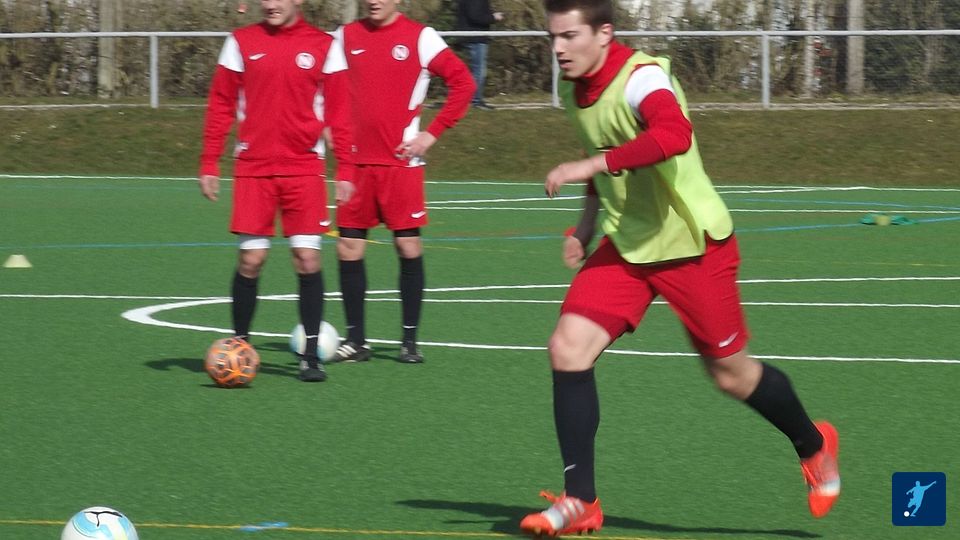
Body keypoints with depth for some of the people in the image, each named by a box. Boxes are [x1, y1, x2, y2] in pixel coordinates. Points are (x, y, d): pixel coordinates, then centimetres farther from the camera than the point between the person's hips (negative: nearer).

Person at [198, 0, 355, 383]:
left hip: (304, 169, 0)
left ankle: (310, 355, 1)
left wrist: (345, 169, -1)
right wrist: (209, 164, 1)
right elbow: (220, 105, 7)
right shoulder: (241, 42, 5)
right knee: (250, 259, -2)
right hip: (253, 169, 0)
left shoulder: (322, 45, 4)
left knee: (308, 258, -6)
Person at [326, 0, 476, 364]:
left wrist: (432, 133, -7)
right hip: (355, 163, 3)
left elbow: (463, 83, -3)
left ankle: (410, 340, 7)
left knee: (409, 246, -2)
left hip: (401, 161, -3)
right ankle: (355, 340, 10)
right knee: (348, 248, 1)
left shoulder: (420, 37, -3)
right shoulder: (345, 37, 7)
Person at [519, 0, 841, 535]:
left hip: (693, 245, -7)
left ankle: (814, 445, 36)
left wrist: (592, 165, -48)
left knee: (730, 372, 6)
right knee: (568, 348, -11)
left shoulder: (641, 77, -24)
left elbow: (673, 135, -46)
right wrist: (588, 222, 13)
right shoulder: (574, 90, 3)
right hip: (626, 245, 7)